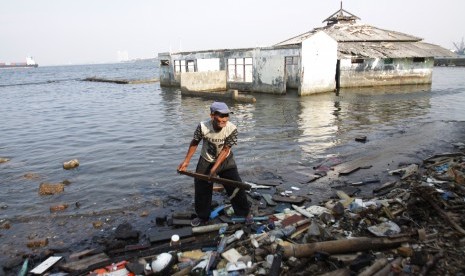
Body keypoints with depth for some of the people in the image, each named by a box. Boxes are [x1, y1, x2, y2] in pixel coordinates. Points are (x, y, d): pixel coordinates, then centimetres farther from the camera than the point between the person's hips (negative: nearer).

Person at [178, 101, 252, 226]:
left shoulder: (232, 129, -28)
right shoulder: (203, 126, -26)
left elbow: (225, 150, -21)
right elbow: (194, 143, -8)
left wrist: (214, 169, -24)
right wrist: (186, 161, -3)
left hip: (225, 161, -1)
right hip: (206, 161, 1)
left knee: (236, 186, -5)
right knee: (201, 189, 7)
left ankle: (245, 212, 18)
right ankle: (202, 217, 28)